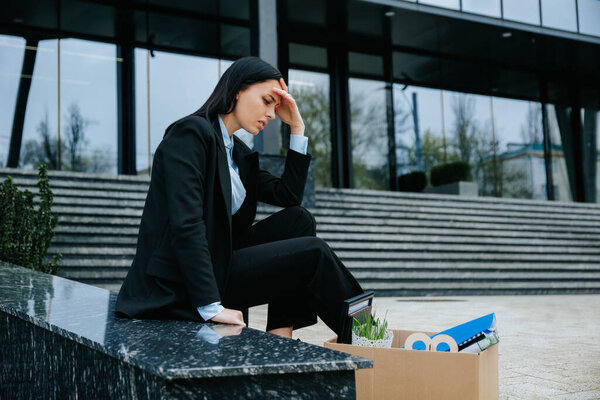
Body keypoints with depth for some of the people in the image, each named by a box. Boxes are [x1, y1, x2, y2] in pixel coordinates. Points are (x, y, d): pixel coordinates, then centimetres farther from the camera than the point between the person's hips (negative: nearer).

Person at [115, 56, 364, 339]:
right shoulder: (191, 133, -13)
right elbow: (185, 224, -23)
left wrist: (297, 127, 8)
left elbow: (289, 196, 11)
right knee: (312, 252, -11)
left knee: (299, 220, 2)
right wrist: (211, 307, -27)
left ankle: (279, 337, -5)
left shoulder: (240, 154, 16)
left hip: (214, 261, 9)